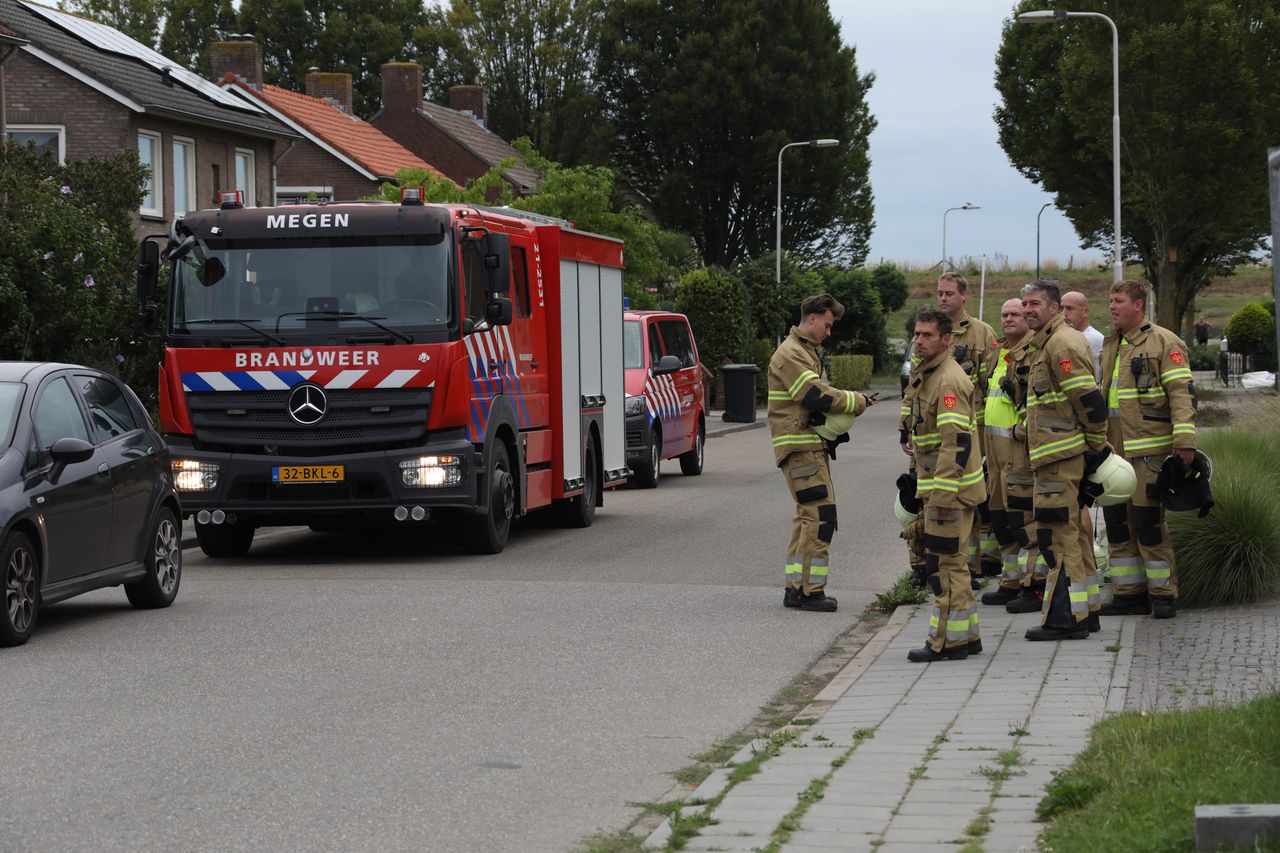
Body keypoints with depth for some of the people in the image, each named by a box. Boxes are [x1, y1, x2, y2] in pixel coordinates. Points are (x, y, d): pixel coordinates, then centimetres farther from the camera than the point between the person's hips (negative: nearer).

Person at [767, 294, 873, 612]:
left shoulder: (807, 352, 22)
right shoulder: (790, 354, -12)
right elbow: (817, 396, -20)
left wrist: (850, 401, 3)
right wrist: (857, 402, -10)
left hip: (811, 446, 11)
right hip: (800, 447, -11)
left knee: (807, 516, 12)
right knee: (820, 515, -13)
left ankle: (796, 588, 15)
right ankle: (809, 590, -13)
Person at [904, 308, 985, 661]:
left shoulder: (949, 381, -17)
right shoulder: (926, 374, 16)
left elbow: (956, 440, -24)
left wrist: (942, 492, -26)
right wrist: (929, 487, 25)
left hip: (951, 486, -11)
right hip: (938, 485, 11)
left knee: (944, 563, -7)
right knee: (952, 562, 15)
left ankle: (949, 641, -3)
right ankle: (966, 635, 22)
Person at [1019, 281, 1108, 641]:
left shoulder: (1062, 344, -14)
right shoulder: (1046, 344, 20)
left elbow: (1089, 399, -19)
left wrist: (1097, 446, -12)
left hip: (1060, 456, -11)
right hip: (1060, 455, 11)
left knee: (1058, 536, -10)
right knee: (1072, 534, 14)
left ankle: (1065, 618, -10)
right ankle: (1085, 611, 20)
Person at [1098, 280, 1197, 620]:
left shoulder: (1163, 342, -6)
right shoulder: (1111, 345, 17)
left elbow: (1182, 392, -11)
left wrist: (1184, 439, -19)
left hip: (1148, 448, -8)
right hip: (1114, 448, 8)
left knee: (1148, 521, -8)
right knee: (1117, 521, 8)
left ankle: (1163, 593, 2)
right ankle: (1130, 591, 16)